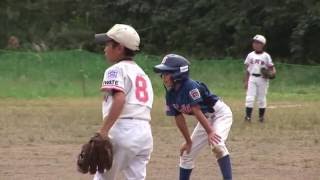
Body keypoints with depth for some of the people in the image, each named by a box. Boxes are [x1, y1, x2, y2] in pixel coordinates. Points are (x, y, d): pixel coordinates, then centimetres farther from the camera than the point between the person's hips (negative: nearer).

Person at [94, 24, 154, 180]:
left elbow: (119, 99, -19)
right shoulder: (142, 74, 24)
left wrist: (103, 131, -25)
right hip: (145, 133, 7)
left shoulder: (116, 70, -2)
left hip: (123, 131, -7)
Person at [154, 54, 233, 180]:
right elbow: (179, 118, 1)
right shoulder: (170, 94, -6)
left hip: (220, 113, -9)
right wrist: (188, 141, 6)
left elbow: (197, 111, -32)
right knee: (187, 153, 11)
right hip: (206, 119, 9)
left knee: (217, 145, -32)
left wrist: (210, 132, -30)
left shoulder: (190, 86, -29)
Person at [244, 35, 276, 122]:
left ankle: (261, 116, 14)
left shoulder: (266, 56, 1)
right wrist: (246, 81, 7)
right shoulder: (250, 55, 9)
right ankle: (248, 116, -10)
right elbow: (247, 70, 11)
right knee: (250, 98, -8)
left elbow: (272, 68, 2)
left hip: (262, 79, -1)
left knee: (262, 98, 4)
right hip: (252, 78, 2)